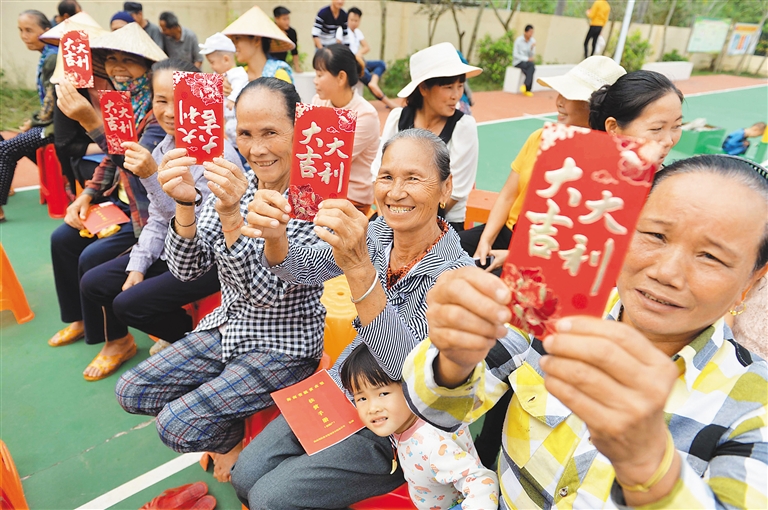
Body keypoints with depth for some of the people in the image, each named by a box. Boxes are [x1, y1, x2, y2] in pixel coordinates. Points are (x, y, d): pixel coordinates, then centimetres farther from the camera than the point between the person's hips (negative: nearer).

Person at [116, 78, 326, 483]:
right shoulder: (232, 186, -4)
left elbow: (268, 294, -27)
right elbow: (187, 270, -9)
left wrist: (232, 216, -37)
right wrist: (185, 204, -26)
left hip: (283, 347, -6)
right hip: (228, 328, 7)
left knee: (178, 426, -13)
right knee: (132, 391, 7)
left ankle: (236, 441, 19)